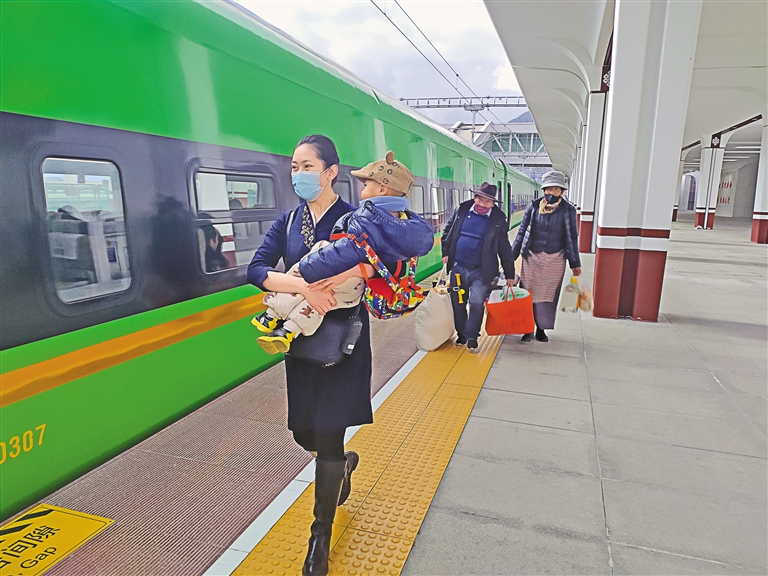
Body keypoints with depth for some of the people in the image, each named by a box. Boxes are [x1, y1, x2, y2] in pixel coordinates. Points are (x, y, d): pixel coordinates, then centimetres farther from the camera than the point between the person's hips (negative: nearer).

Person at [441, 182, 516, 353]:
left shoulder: (499, 219, -5)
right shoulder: (462, 210, 0)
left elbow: (504, 249, 0)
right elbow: (448, 231, 12)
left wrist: (509, 274, 2)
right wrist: (446, 252, 3)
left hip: (480, 270, -2)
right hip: (458, 268, 3)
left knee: (477, 303, -11)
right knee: (458, 303, 11)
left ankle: (472, 337, 6)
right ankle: (461, 334, 29)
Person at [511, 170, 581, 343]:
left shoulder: (568, 210, 1)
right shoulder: (533, 207, -1)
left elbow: (572, 238, 7)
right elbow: (521, 232, 5)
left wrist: (575, 263, 7)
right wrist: (511, 256, 3)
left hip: (555, 261, 0)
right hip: (532, 258, 0)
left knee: (548, 295, 8)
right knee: (529, 294, 3)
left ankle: (541, 329, 22)